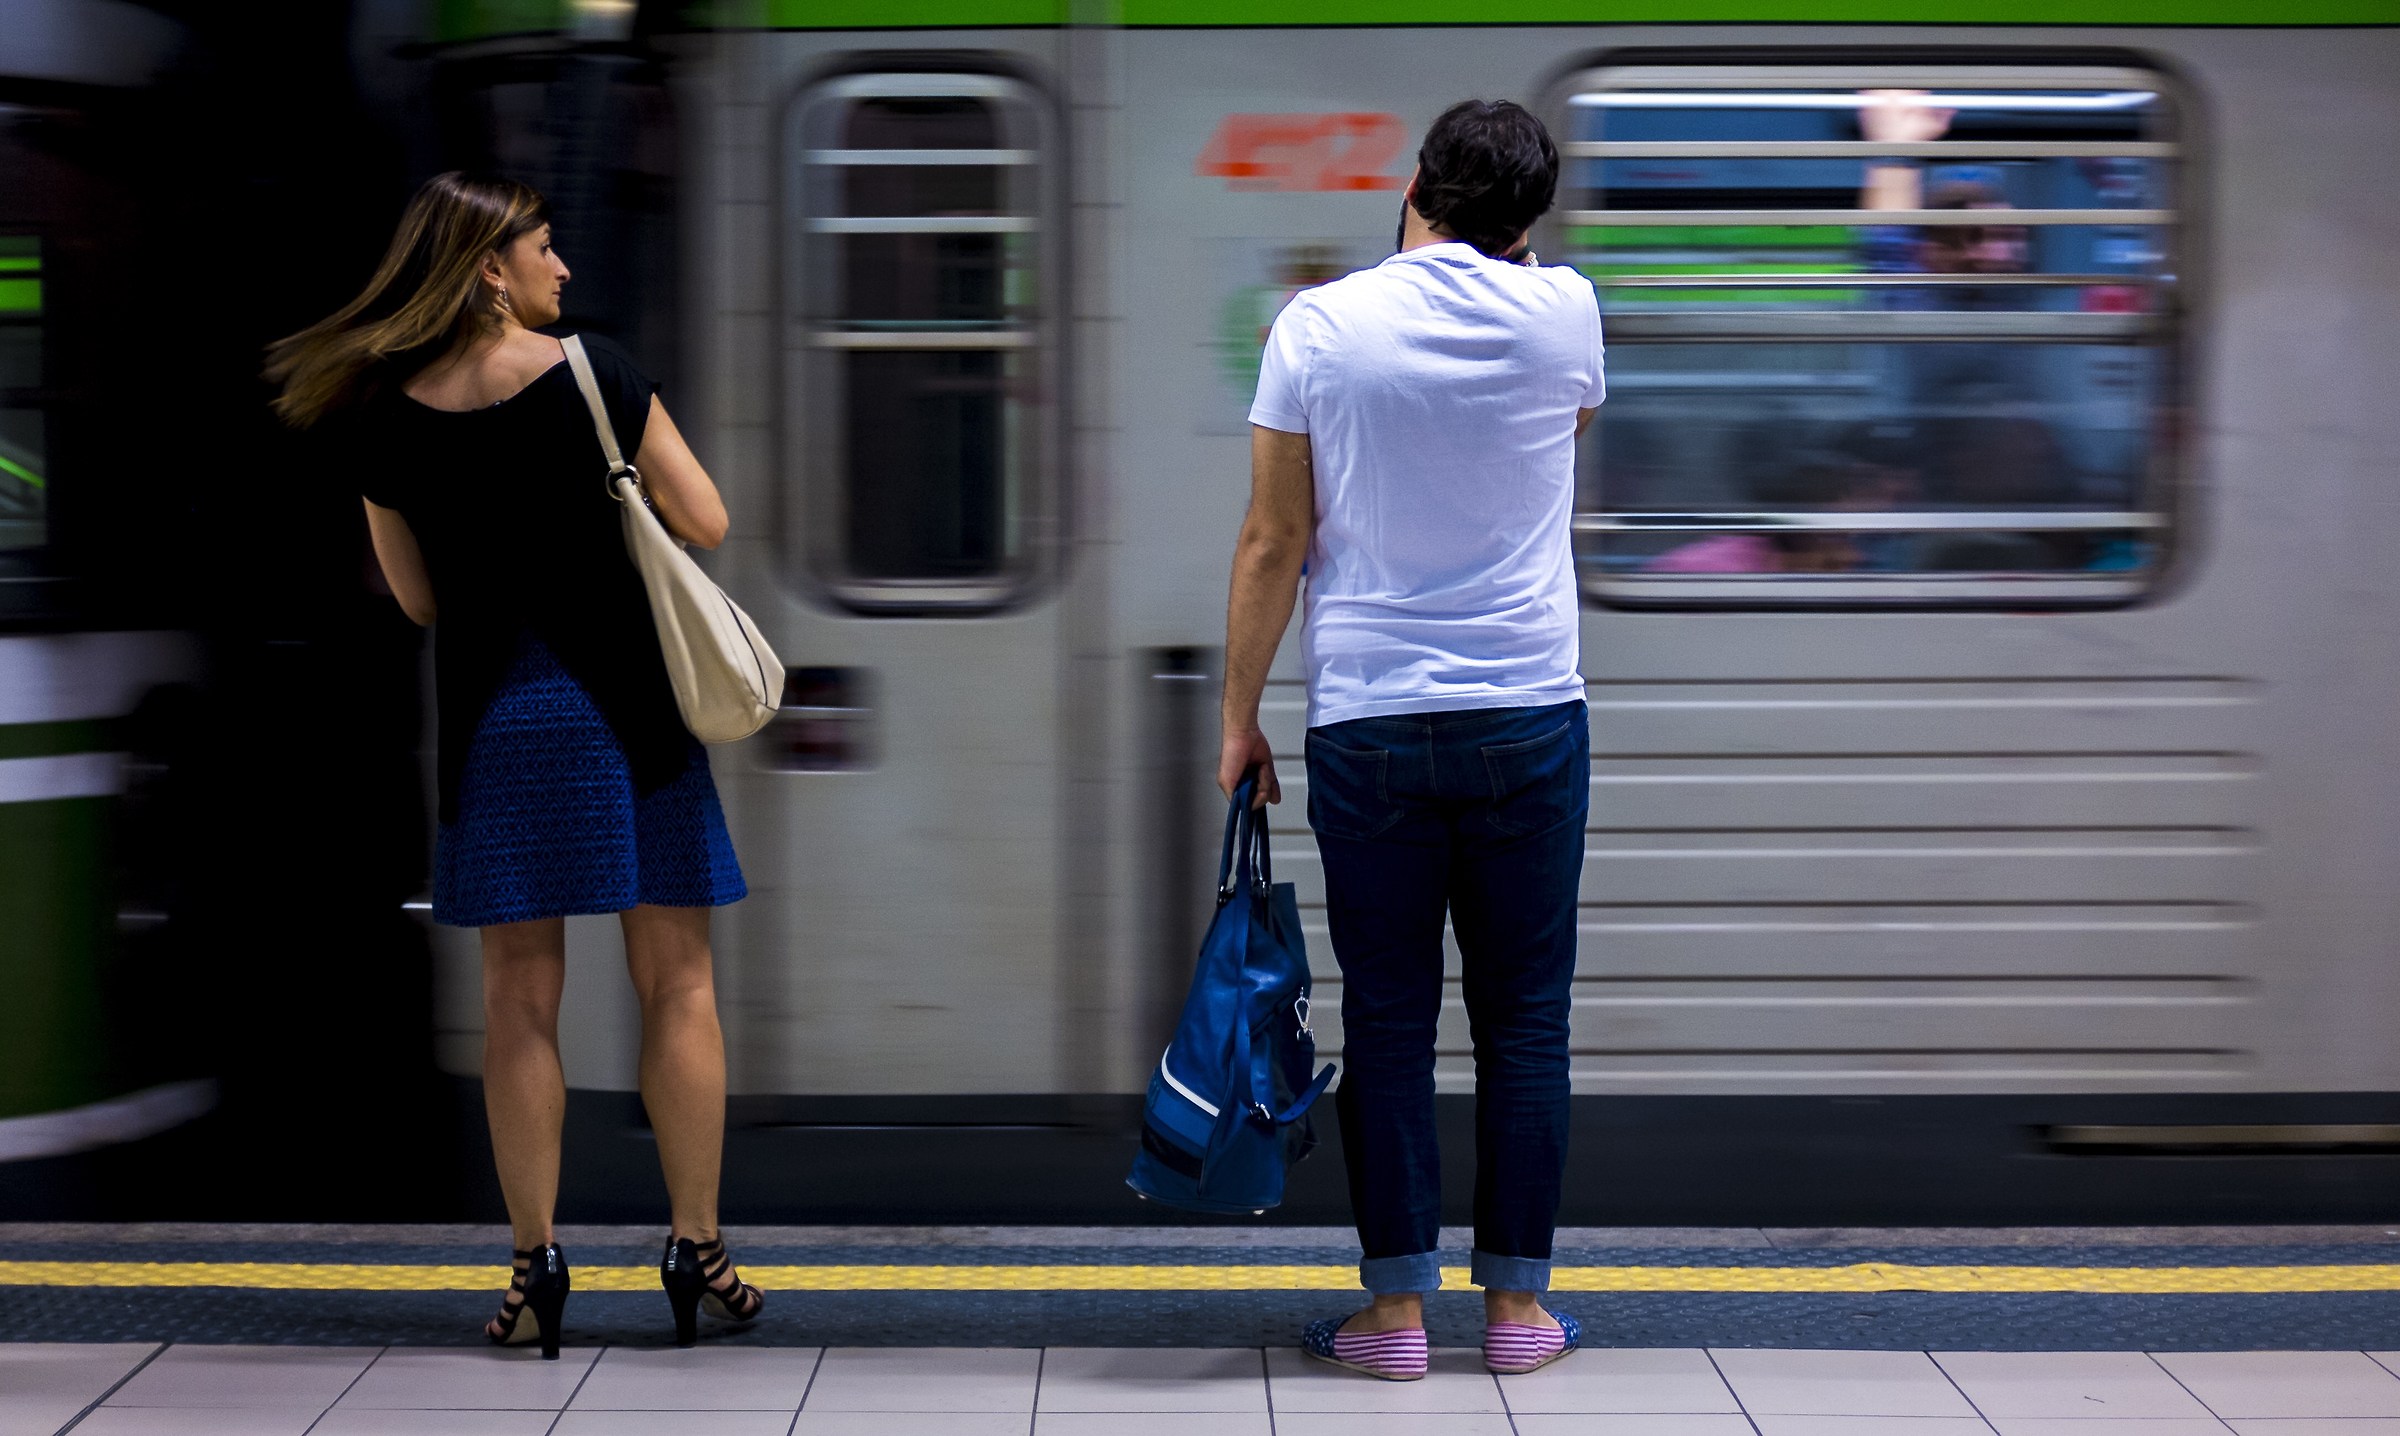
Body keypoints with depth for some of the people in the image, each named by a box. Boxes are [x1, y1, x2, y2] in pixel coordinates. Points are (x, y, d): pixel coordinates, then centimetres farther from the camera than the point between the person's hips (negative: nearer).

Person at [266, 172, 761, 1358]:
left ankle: (537, 1267, 8)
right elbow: (705, 524, -5)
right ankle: (696, 1251, 8)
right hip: (625, 704, -2)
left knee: (520, 999, 8)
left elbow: (418, 598, 9)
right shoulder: (594, 372, -8)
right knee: (676, 984, 6)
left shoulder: (385, 417, 0)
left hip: (493, 715, 3)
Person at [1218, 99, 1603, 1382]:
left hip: (1366, 725, 0)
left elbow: (1273, 543, -2)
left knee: (1388, 1020, 5)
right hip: (1529, 718, 1)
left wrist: (1239, 717, 6)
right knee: (1525, 1018, 8)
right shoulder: (1560, 311, 0)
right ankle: (1517, 1304, 13)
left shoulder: (1319, 325, -2)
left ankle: (1395, 1309, 8)